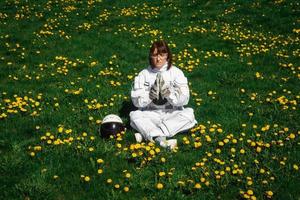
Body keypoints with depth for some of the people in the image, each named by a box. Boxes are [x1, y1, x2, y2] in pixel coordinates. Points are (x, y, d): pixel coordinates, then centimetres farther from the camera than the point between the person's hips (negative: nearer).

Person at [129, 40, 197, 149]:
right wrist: (151, 93, -25)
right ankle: (159, 139, -42)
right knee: (134, 115, -25)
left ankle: (146, 134, -31)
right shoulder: (144, 74, -1)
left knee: (189, 114, -28)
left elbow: (184, 99, -11)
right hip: (151, 114, 1)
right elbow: (137, 101, -8)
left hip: (172, 113, 0)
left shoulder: (176, 72, -3)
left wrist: (167, 91, -27)